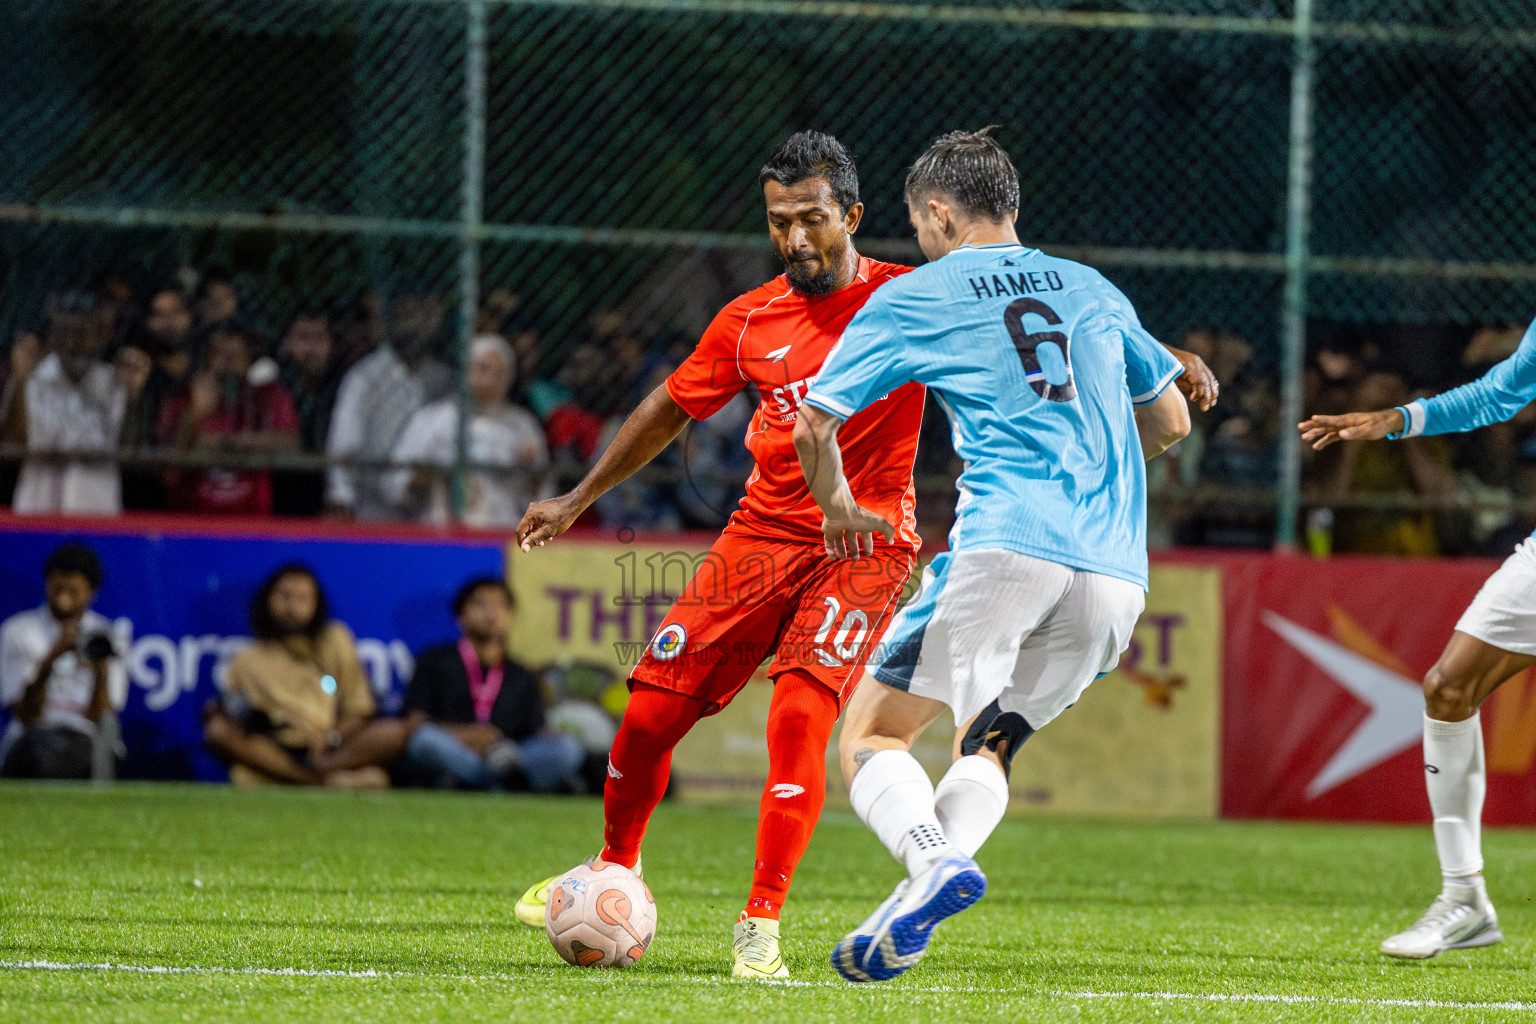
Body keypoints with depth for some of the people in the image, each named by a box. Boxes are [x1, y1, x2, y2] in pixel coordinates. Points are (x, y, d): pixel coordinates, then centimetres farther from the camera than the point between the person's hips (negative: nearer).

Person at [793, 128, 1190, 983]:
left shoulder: (915, 298, 9)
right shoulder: (1092, 290, 21)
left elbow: (814, 427, 10)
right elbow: (1172, 420, 30)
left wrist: (839, 511, 28)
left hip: (1006, 548, -5)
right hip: (1116, 572, 5)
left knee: (872, 734, 3)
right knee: (989, 742, 21)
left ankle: (934, 861, -25)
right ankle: (920, 902, -2)